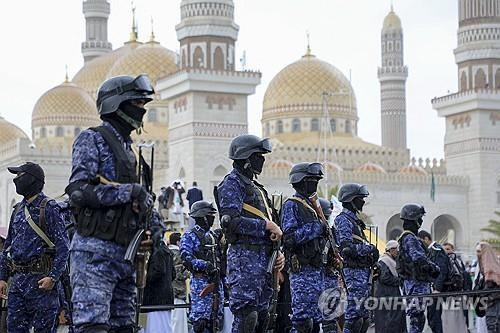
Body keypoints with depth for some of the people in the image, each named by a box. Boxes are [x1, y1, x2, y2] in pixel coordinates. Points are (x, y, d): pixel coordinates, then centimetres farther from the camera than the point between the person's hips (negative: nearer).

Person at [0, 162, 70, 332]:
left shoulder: (48, 208, -5)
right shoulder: (18, 210, 17)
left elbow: (63, 246, -10)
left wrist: (53, 277, -18)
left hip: (40, 280, -7)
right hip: (17, 279, 7)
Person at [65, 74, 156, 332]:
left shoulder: (129, 150, 22)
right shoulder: (92, 140, -2)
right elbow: (79, 191, -16)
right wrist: (130, 191, -15)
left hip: (124, 254, 9)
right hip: (95, 251, -9)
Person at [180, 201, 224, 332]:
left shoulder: (213, 235, 17)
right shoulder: (190, 236, -5)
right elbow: (187, 258, -16)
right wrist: (205, 265, -26)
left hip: (216, 281, 7)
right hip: (200, 281, -7)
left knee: (215, 318, 8)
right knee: (200, 318, -11)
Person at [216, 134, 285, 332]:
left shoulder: (256, 188, 24)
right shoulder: (232, 184, -6)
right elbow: (232, 221, -19)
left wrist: (278, 252, 12)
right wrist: (266, 225, -14)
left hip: (264, 259, 10)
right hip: (245, 257, -10)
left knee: (261, 316, 10)